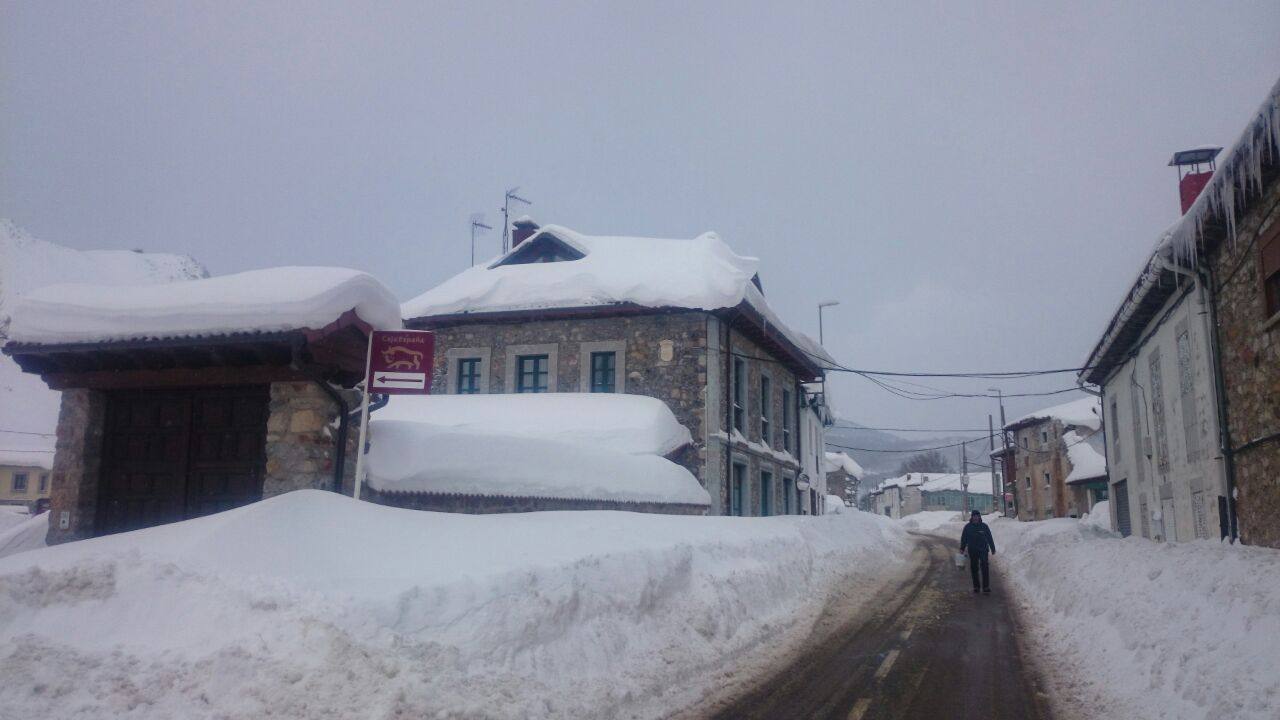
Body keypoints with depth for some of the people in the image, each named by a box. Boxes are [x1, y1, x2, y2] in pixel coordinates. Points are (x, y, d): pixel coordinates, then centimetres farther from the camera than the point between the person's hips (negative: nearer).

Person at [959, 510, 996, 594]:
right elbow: (963, 538, 8)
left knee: (985, 568, -10)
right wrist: (962, 548, 1)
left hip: (983, 550, -2)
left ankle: (986, 587, -8)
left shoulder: (984, 526, 1)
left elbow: (990, 538, 6)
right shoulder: (968, 527, 3)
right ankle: (976, 586, 17)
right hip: (972, 551, 2)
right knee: (974, 568, 7)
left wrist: (993, 548, 7)